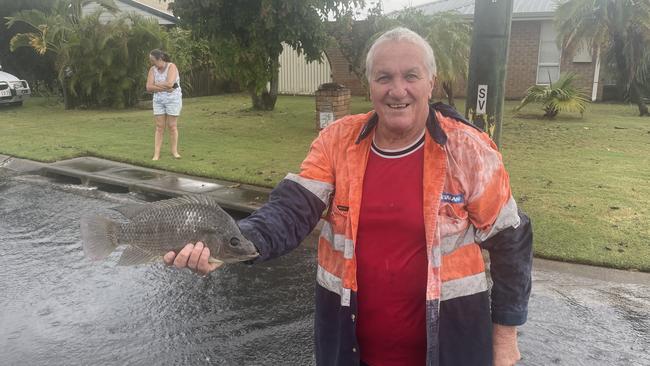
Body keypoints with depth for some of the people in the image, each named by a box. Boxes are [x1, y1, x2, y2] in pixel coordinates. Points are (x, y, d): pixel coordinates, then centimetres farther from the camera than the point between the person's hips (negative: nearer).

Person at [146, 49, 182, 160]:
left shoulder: (171, 67, -12)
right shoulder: (152, 69, 2)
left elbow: (169, 84, -25)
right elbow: (149, 88, -7)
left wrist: (155, 85, -11)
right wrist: (164, 88, -18)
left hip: (173, 99, -4)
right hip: (158, 100, 4)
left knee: (172, 126, 0)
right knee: (159, 127, 1)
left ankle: (174, 151, 13)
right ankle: (156, 154, -1)